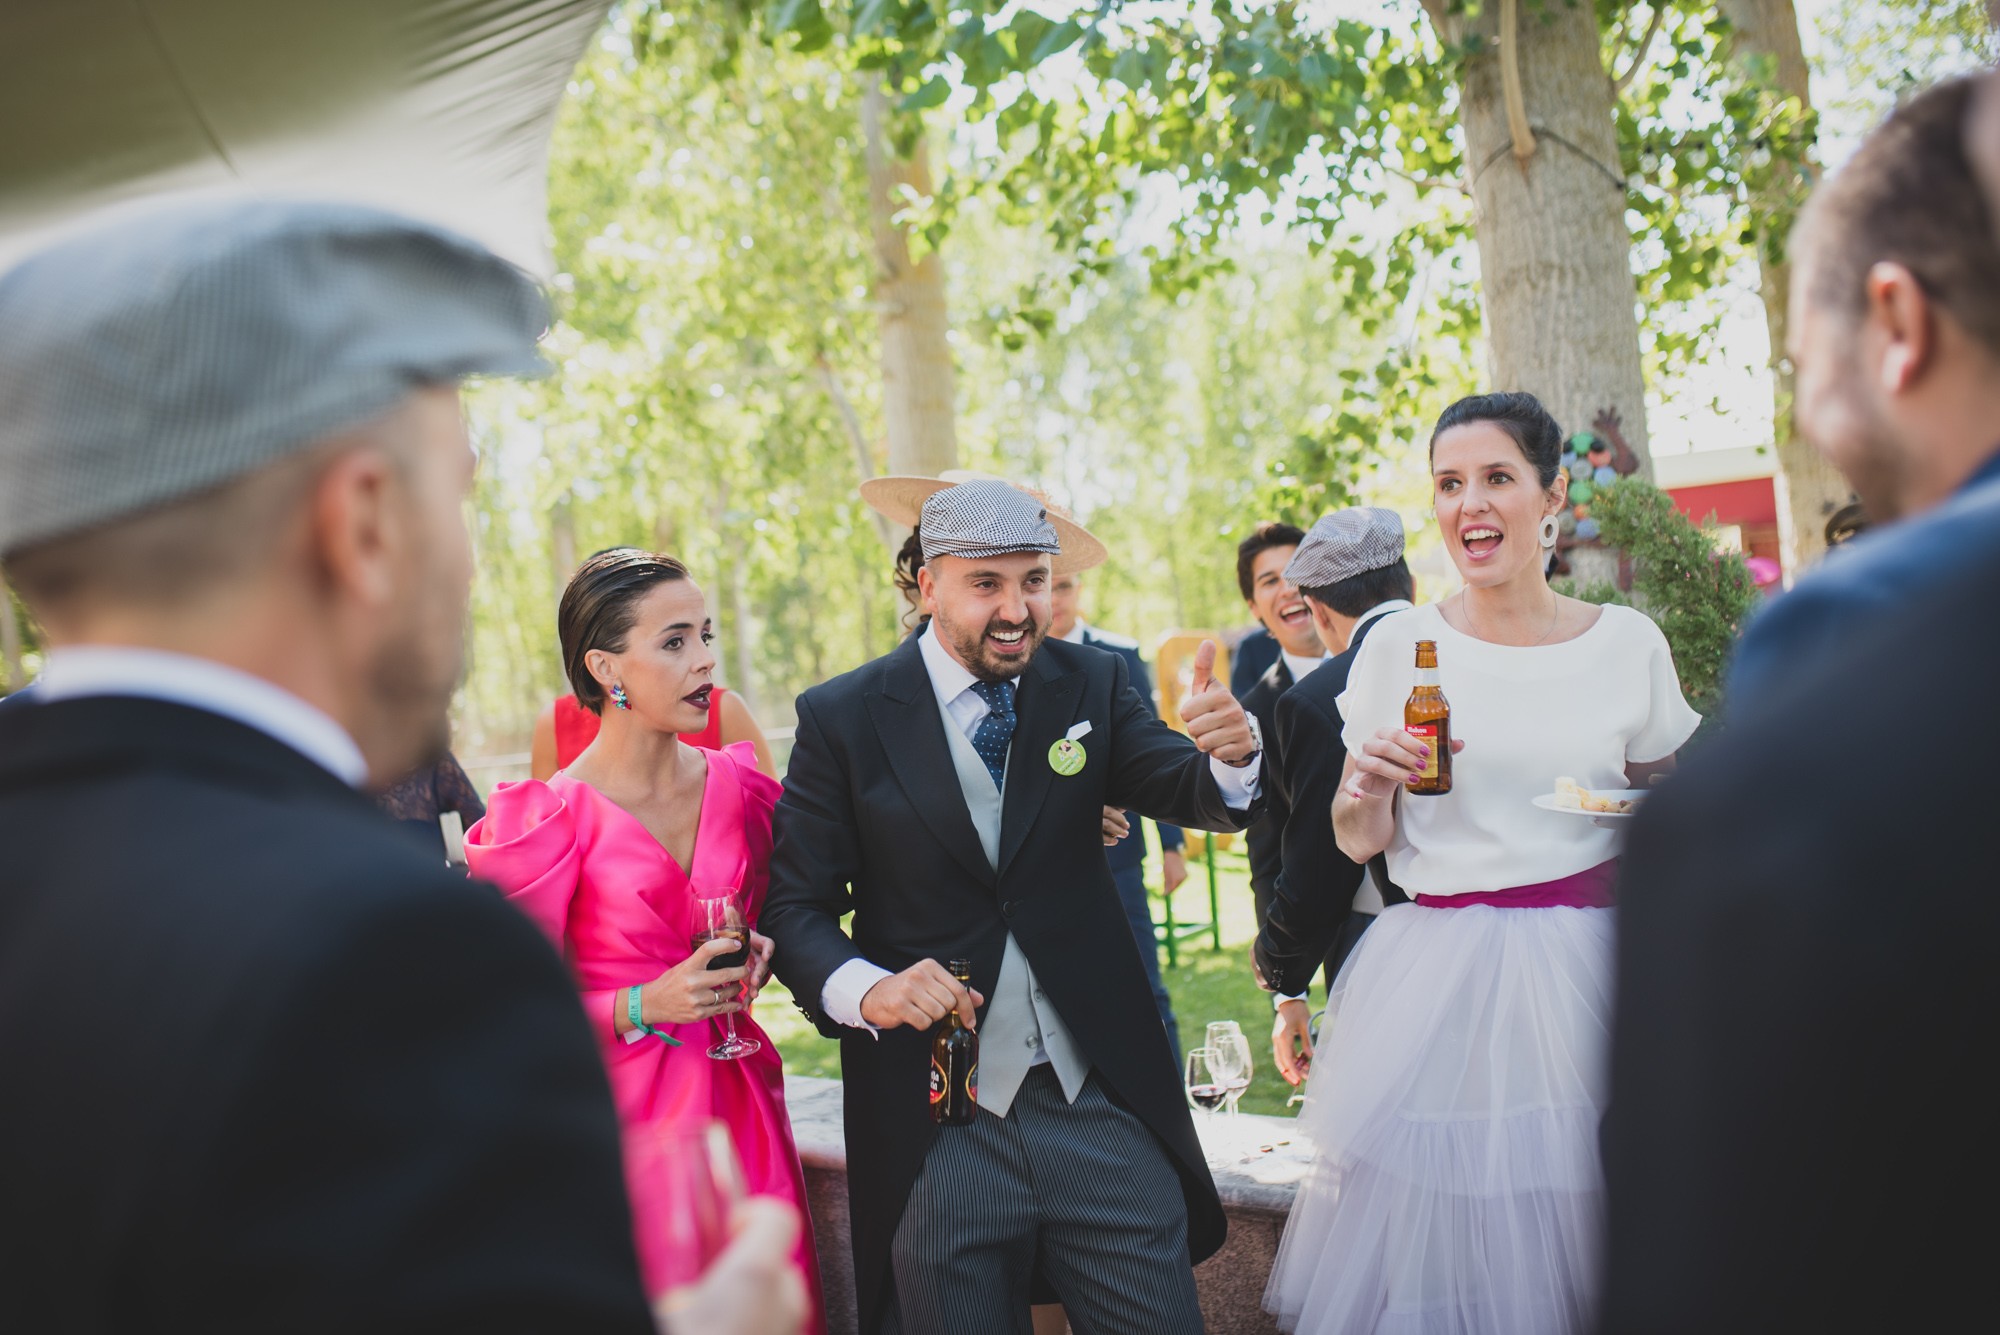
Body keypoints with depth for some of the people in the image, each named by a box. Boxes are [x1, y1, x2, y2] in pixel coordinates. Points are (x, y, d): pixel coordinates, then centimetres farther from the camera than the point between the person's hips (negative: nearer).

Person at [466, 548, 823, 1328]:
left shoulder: (741, 786, 4)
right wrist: (642, 1007, -18)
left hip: (741, 1108, 5)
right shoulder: (548, 816, -11)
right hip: (621, 1119, -4)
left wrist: (755, 959, 1)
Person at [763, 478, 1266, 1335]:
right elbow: (796, 906, -5)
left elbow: (1194, 796, -7)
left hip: (1103, 1106, 2)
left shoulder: (1091, 685, 4)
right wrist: (871, 990, -25)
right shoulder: (842, 718, -4)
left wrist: (1229, 754, -30)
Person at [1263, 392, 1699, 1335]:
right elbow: (1357, 841, 5)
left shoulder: (1627, 643, 3)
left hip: (1590, 974, 0)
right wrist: (1370, 785, -14)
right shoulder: (1399, 646, 2)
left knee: (1577, 1227, 4)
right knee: (1433, 1227, 4)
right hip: (1439, 983, 0)